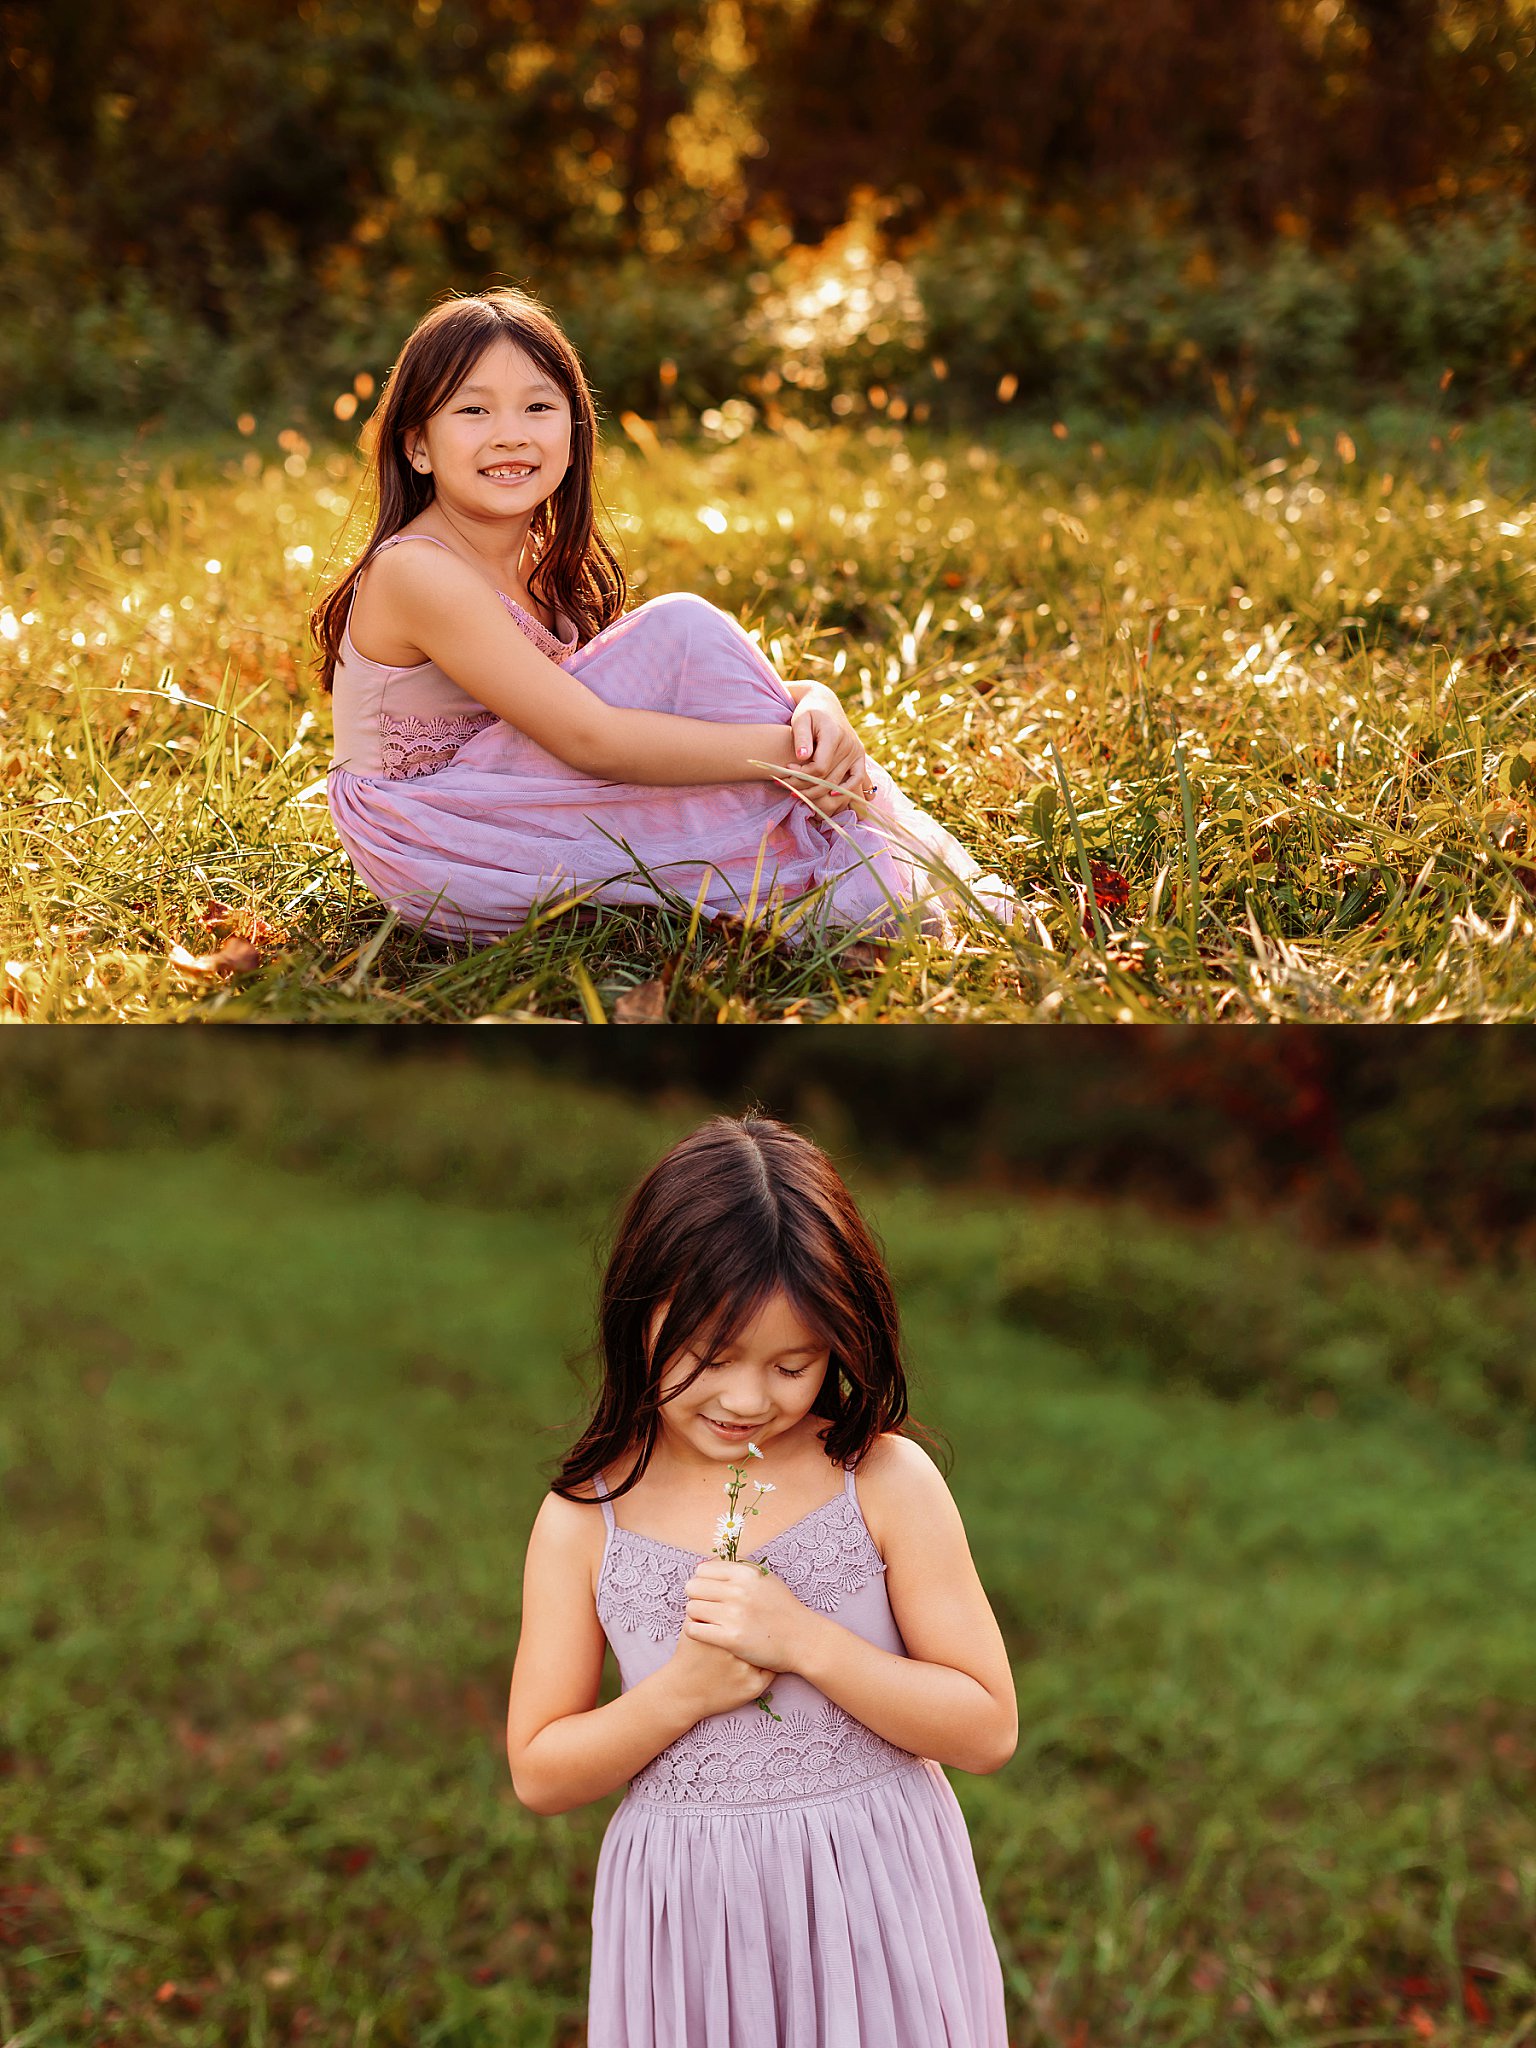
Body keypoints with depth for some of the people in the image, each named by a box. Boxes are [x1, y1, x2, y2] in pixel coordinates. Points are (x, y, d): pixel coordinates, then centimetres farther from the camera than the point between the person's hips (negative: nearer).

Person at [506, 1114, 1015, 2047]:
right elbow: (538, 1776, 0)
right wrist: (682, 1692, -17)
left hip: (874, 1907, -1)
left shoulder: (888, 1480, -10)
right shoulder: (584, 1518, -5)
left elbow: (989, 1731, -10)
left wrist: (804, 1639, -21)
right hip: (687, 1918, 1)